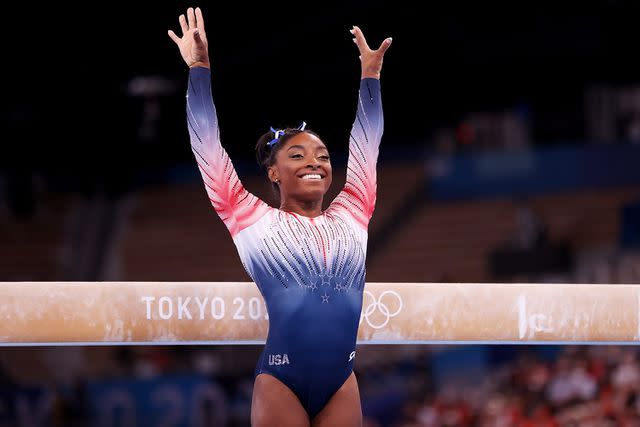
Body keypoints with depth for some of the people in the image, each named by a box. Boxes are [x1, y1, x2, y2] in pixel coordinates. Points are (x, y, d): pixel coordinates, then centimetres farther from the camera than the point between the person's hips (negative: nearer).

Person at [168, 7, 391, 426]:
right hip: (280, 382, -3)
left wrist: (370, 74, 26)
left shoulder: (350, 216, 14)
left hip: (342, 383, 4)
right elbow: (207, 146, 8)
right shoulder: (254, 219, 6)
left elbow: (366, 145, 23)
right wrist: (200, 68, 8)